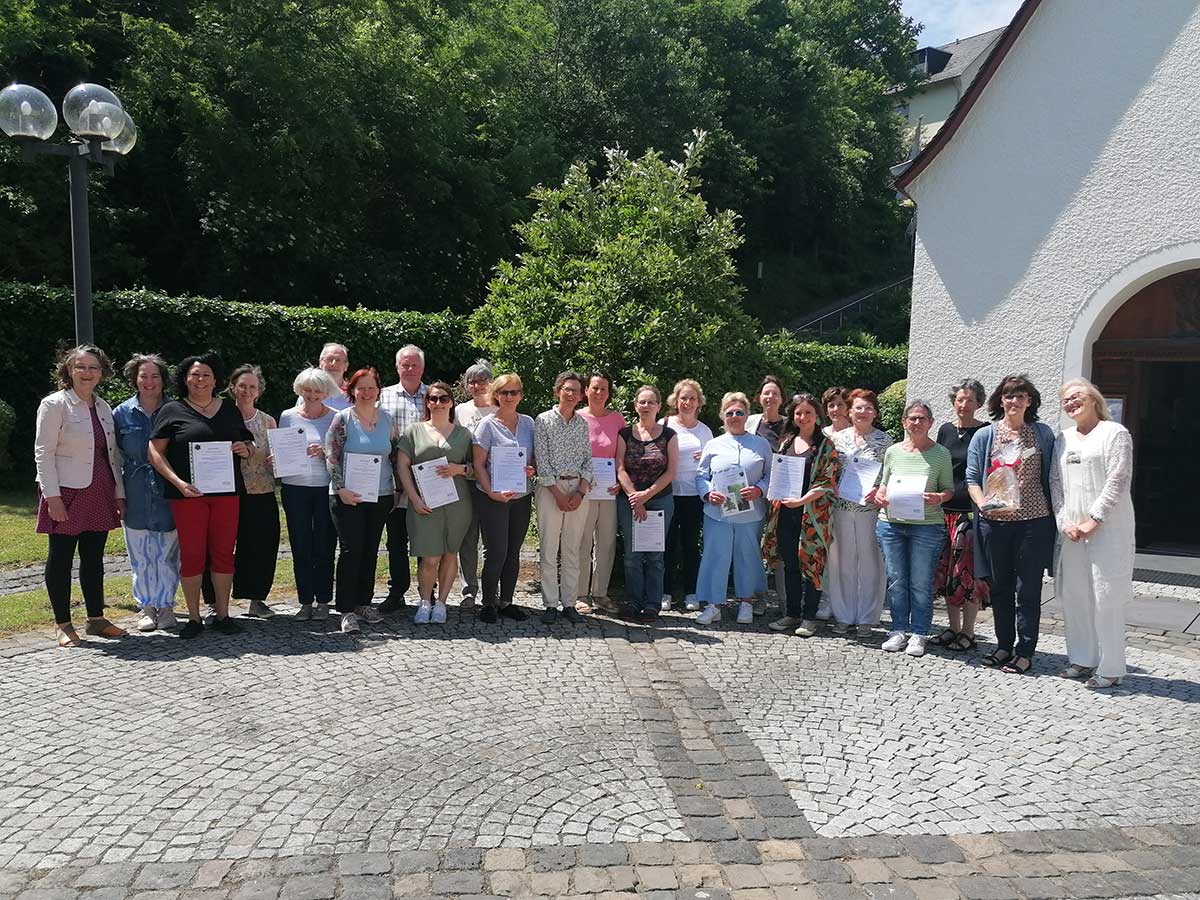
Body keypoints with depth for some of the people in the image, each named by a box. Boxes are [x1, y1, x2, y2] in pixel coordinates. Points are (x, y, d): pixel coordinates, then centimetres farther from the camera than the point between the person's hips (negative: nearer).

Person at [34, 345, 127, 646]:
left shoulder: (103, 407, 13)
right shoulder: (54, 404, -4)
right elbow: (43, 453, -9)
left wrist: (119, 493, 10)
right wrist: (52, 496, -16)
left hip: (99, 494, 6)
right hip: (67, 494, -6)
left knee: (94, 558, 11)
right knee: (61, 557, 3)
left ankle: (96, 619, 19)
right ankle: (62, 624, 12)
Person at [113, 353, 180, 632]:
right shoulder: (122, 413, 5)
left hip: (167, 493, -1)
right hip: (136, 496, 1)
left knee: (167, 554, 2)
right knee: (141, 554, 6)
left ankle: (166, 606, 15)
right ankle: (147, 606, 18)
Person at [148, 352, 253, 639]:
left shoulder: (229, 409, 14)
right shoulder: (173, 410, 3)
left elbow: (249, 443, 22)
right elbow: (155, 451, -2)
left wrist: (246, 449, -3)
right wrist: (178, 482, -15)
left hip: (226, 492, 3)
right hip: (188, 493, -3)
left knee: (223, 553, 6)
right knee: (191, 554, 0)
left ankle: (222, 615, 16)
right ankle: (194, 618, 12)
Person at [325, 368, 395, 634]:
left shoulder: (388, 419, 8)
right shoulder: (342, 418, -3)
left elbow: (396, 455, 14)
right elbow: (331, 456, -7)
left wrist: (399, 487, 11)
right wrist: (341, 489, -15)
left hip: (381, 495, 4)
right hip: (349, 496, -4)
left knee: (371, 550, 10)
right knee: (351, 550, -6)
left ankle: (364, 603, 21)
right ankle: (347, 610, 0)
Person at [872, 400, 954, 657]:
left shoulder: (941, 454, 1)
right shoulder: (893, 451, 9)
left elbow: (949, 489, 4)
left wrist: (938, 498, -17)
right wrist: (880, 495, -4)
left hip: (927, 525, -3)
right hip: (891, 523, 3)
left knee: (921, 583, 1)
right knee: (896, 580, 8)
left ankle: (918, 634, 14)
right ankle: (899, 630, 20)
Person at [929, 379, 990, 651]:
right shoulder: (945, 430, 11)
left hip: (972, 511, -5)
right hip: (944, 510, 5)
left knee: (968, 572, -3)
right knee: (946, 571, 8)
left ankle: (967, 632, 8)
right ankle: (953, 628, 20)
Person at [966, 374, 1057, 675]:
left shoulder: (1043, 434, 7)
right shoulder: (984, 436, 6)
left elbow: (1050, 477, 8)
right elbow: (972, 479, 3)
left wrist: (1054, 516, 0)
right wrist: (983, 503, -15)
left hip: (1033, 521, -1)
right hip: (995, 523, 1)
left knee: (1028, 590, 2)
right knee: (1000, 588, 11)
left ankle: (1025, 652, 11)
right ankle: (1004, 646, 24)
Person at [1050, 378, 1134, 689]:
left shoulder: (1114, 433, -2)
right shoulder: (1063, 439, 15)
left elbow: (1118, 481, -10)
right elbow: (1055, 482, 12)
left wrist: (1094, 520, -14)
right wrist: (1064, 521, -1)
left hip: (1108, 528, -6)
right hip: (1072, 531, 6)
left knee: (1106, 596, -5)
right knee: (1072, 594, 9)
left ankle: (1111, 668, 4)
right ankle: (1082, 658, 22)